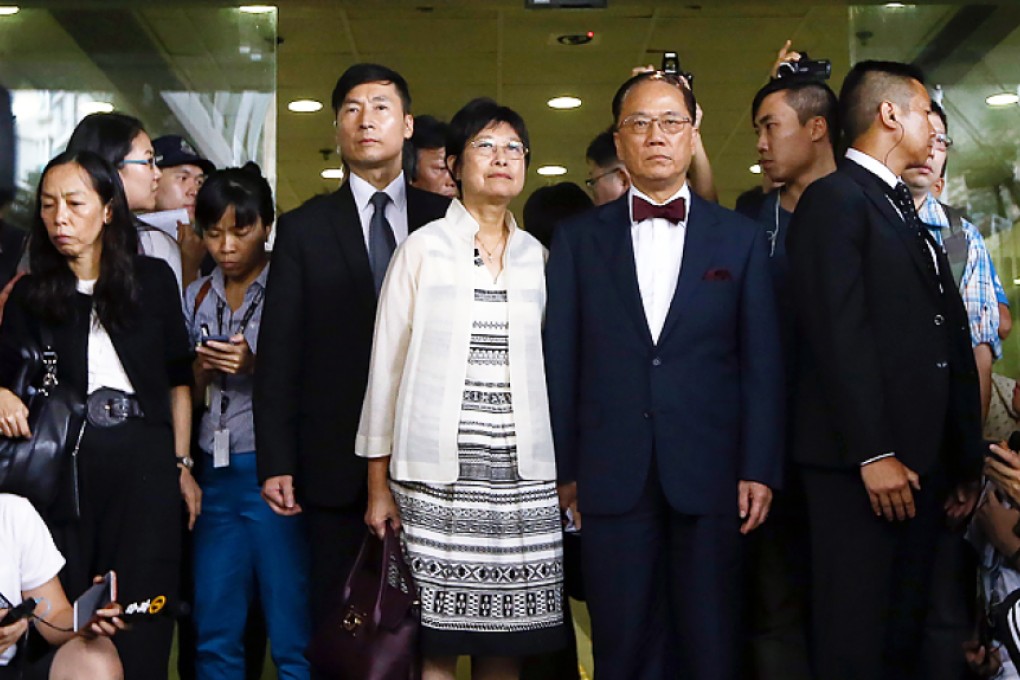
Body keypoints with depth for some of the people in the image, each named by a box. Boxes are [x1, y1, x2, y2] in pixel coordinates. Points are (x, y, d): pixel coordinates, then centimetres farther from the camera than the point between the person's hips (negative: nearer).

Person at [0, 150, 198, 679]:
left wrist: (182, 466, 4)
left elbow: (178, 378, 8)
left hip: (144, 463, -1)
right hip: (63, 468, 1)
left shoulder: (152, 279, 5)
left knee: (141, 626, 2)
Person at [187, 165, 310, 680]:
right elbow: (184, 396, 15)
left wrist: (256, 365, -18)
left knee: (291, 630, -1)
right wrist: (203, 369, -6)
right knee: (215, 632, 7)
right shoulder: (198, 297, 14)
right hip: (216, 473, 5)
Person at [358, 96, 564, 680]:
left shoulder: (537, 257, 13)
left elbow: (550, 366, 16)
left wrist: (564, 473, 10)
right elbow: (387, 365, 2)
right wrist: (379, 484, -1)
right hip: (437, 476, -3)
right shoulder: (424, 248, 3)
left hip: (522, 478, 3)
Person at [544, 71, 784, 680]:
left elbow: (762, 364, 4)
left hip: (711, 476, 0)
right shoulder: (578, 239, 8)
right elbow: (560, 361, 6)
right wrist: (564, 469, 2)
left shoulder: (742, 239, 8)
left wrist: (760, 469, -3)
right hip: (613, 479, 0)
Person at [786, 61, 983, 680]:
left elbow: (952, 340, 17)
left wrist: (965, 460, 13)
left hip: (923, 459, 8)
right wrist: (872, 454, -20)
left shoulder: (909, 211, 21)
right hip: (861, 463, -8)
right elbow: (840, 333, -15)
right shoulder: (835, 199, -6)